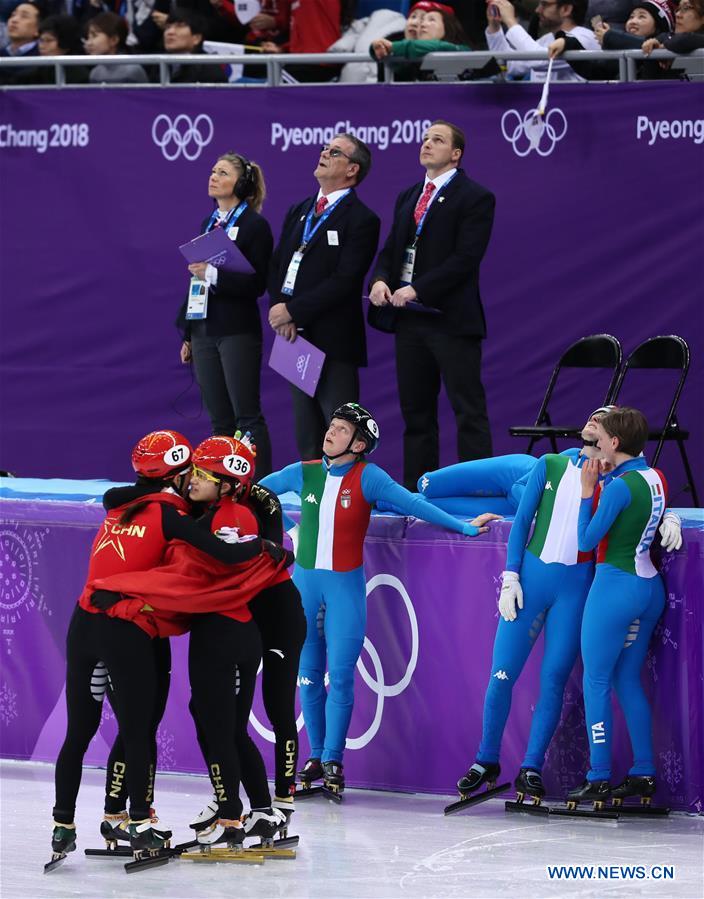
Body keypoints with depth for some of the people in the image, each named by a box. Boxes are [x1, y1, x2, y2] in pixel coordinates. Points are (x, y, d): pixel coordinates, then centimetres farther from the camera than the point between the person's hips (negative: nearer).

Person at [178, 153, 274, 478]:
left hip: (238, 332, -7)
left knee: (247, 417, -8)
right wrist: (188, 335, 19)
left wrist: (213, 274, -21)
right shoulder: (209, 223, 15)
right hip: (204, 330, 7)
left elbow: (257, 283, -12)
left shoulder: (255, 225, -6)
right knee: (219, 421, 6)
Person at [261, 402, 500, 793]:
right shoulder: (303, 473, 2)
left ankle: (333, 760, 2)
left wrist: (461, 526, -21)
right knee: (308, 674, 6)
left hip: (345, 585, -3)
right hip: (304, 581, 3)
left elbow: (412, 504, -14)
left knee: (340, 677, -6)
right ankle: (316, 757, 16)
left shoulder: (367, 477, -8)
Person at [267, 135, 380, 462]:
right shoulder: (298, 212, 17)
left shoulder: (361, 220, -7)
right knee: (307, 433, 10)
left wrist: (292, 311, -16)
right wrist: (279, 309, -6)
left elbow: (344, 281, -15)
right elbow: (276, 267, 12)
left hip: (333, 341, -7)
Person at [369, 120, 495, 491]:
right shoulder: (407, 198, 18)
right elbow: (390, 249, 18)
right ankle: (415, 490, 14)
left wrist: (417, 290, -21)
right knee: (415, 411, 10)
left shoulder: (475, 198, -6)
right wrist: (380, 280, -5)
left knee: (468, 410, -7)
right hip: (409, 320, 7)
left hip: (451, 319, -7)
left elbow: (465, 257, -15)